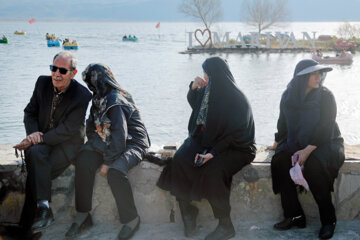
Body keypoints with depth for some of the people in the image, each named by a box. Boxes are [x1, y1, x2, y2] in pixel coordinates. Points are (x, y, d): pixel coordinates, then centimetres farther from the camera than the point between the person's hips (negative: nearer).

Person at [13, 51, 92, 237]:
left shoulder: (82, 96, -14)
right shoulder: (43, 83, 1)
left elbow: (68, 129, -17)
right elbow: (29, 112, 9)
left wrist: (40, 139, -25)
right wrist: (33, 133, -13)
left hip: (67, 144, -4)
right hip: (41, 140, 4)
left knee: (37, 170, -28)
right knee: (36, 154, -33)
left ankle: (29, 224, -17)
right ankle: (44, 209, -33)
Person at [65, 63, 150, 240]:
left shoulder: (115, 102, -21)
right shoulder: (100, 98, 7)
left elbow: (119, 136, -25)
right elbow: (92, 125, 18)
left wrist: (107, 162, -21)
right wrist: (92, 146, 3)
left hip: (132, 144, -8)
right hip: (109, 141, 9)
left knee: (114, 172, -34)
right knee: (83, 161, -15)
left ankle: (131, 219, -15)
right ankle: (82, 217, -9)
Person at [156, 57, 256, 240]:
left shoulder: (236, 100, -16)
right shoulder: (208, 90, 5)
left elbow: (234, 135, -19)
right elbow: (194, 102, 26)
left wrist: (214, 153, -28)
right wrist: (194, 87, 5)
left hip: (235, 148, -7)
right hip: (206, 141, 7)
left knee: (211, 171, -34)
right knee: (179, 161, -20)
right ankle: (187, 211, -8)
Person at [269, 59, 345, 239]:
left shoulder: (325, 96, -11)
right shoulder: (288, 96, 2)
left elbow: (326, 129, -17)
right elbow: (283, 123, 18)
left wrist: (308, 150, -25)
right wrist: (278, 142, 19)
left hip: (325, 144, -4)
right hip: (297, 142, 4)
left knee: (313, 166, -34)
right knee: (279, 161, -24)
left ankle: (328, 220, -19)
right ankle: (295, 216, -18)